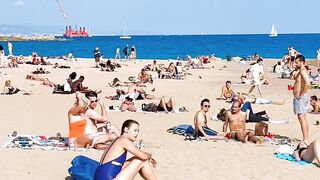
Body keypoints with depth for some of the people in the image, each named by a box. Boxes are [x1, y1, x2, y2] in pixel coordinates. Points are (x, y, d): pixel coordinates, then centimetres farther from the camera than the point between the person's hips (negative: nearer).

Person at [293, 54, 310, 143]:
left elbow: (308, 83, -31)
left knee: (301, 118, -9)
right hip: (300, 97, 11)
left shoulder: (302, 71, -16)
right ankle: (306, 138, 19)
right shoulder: (301, 71, 14)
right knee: (304, 118, 13)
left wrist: (301, 94, -24)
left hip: (300, 98, -11)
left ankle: (305, 140, -8)